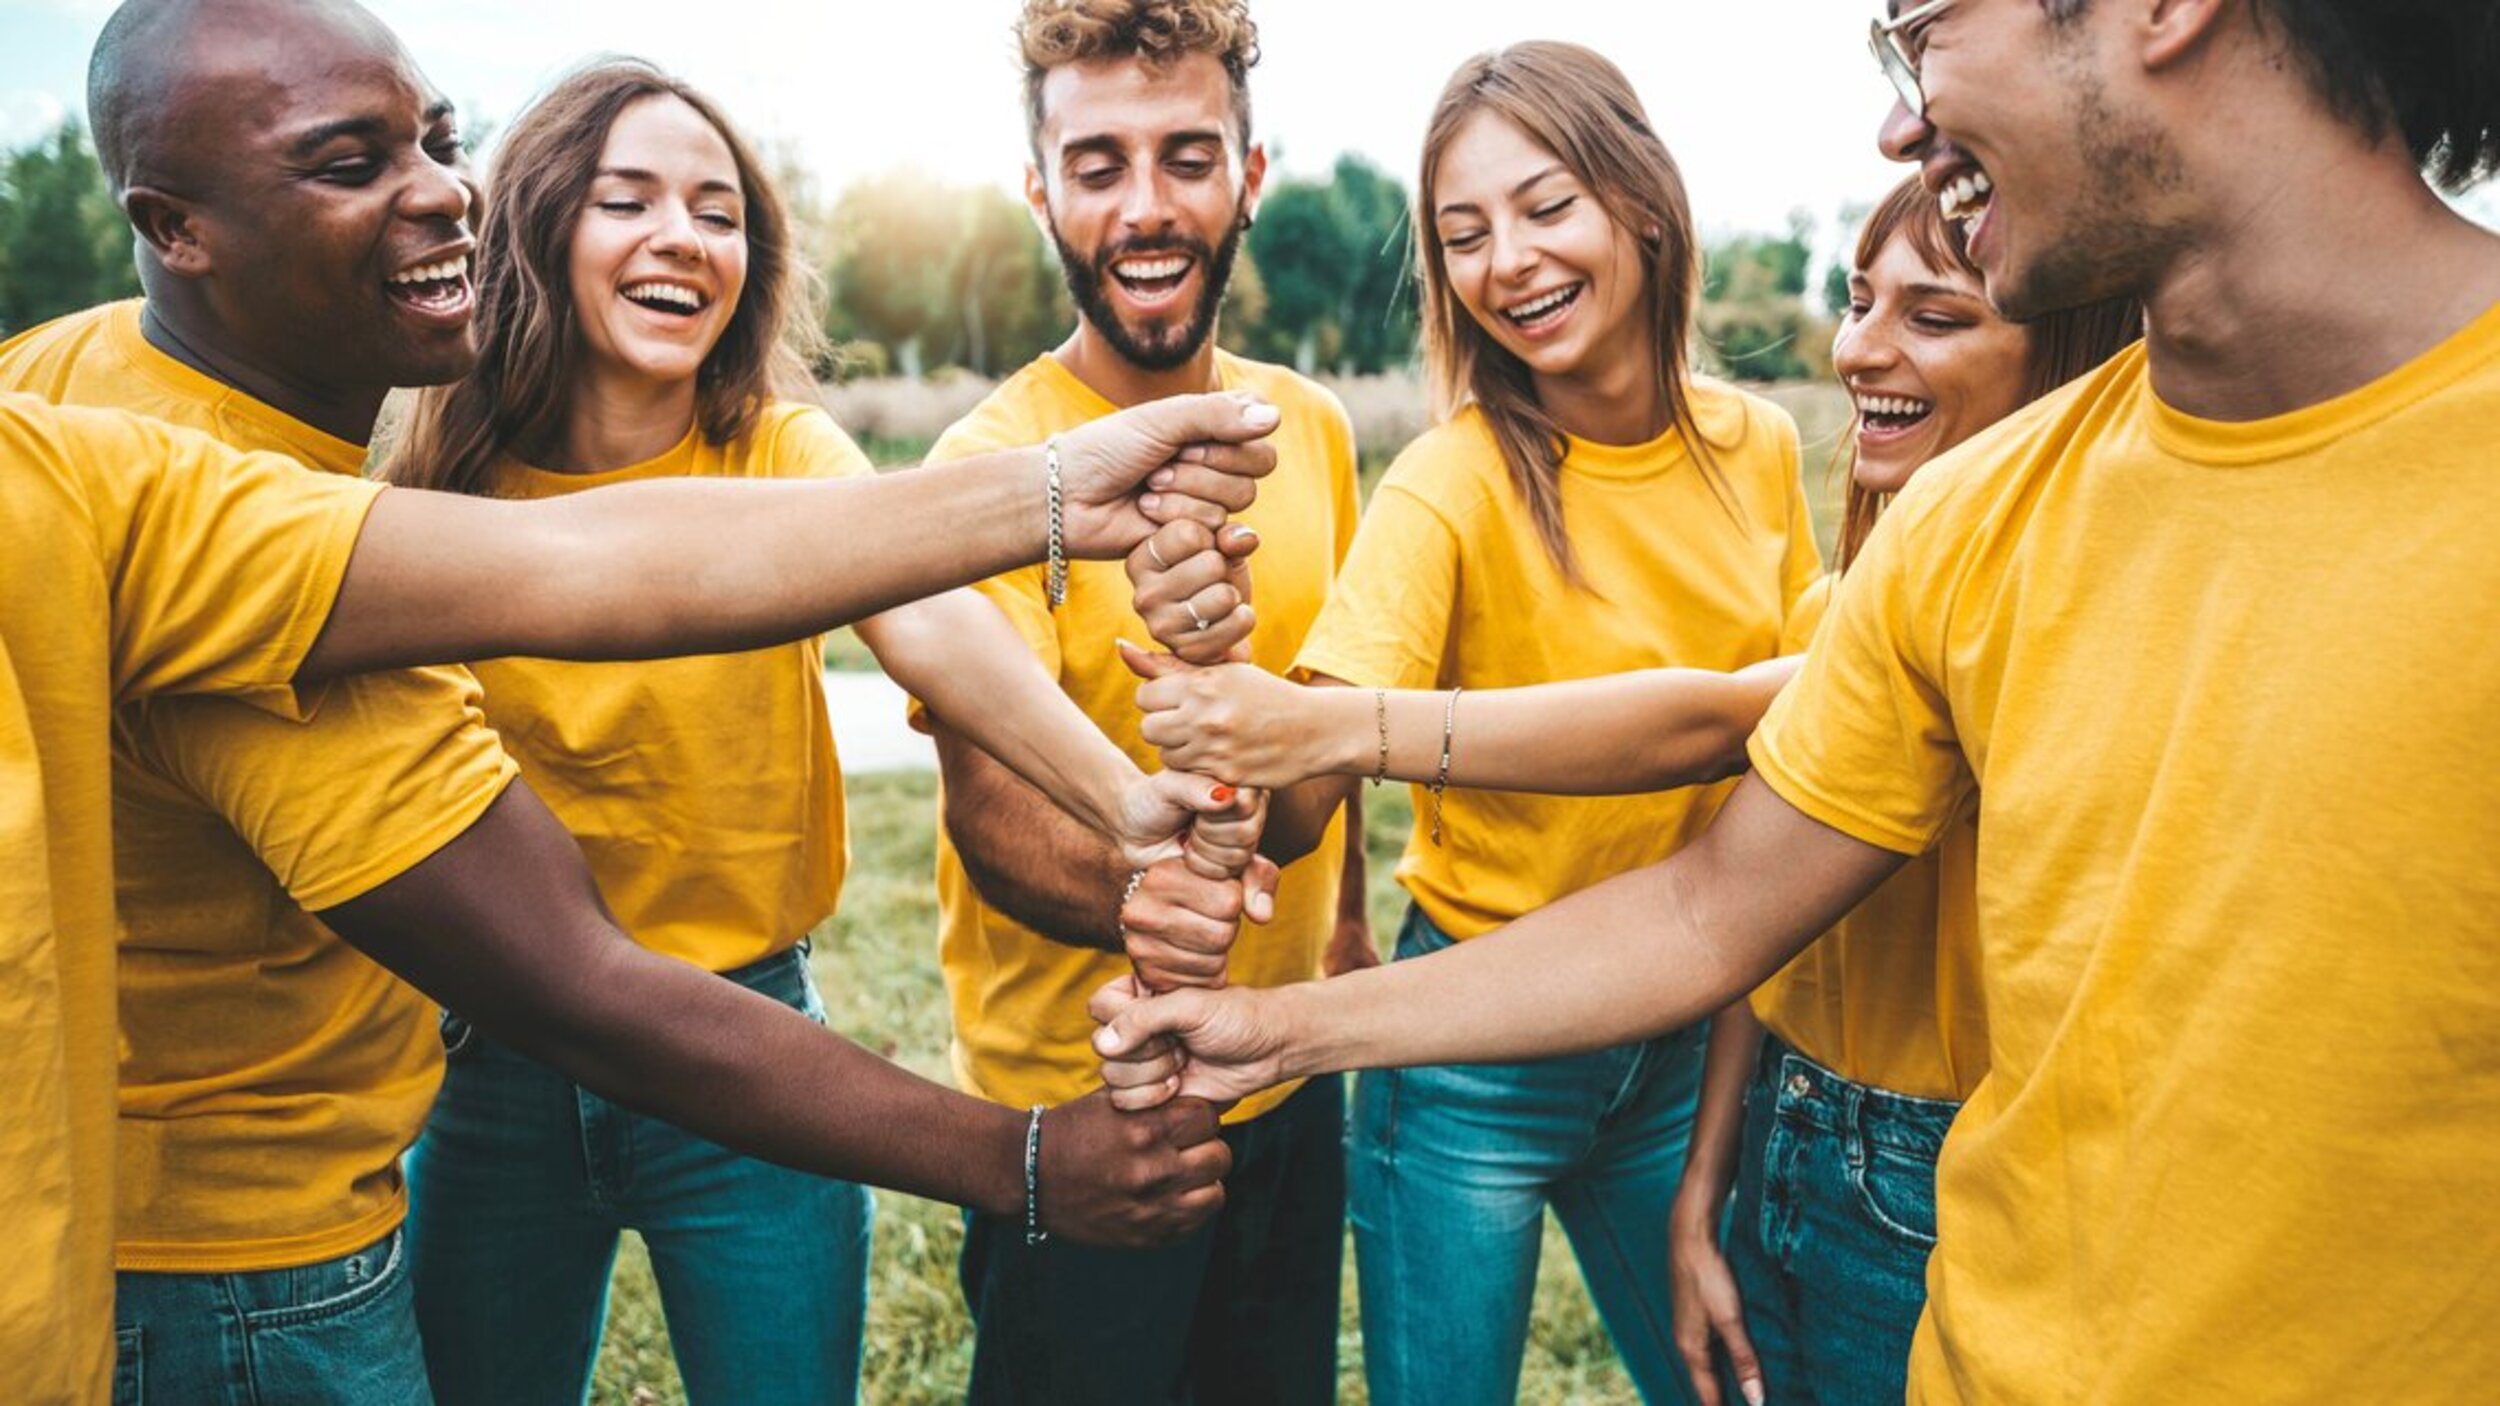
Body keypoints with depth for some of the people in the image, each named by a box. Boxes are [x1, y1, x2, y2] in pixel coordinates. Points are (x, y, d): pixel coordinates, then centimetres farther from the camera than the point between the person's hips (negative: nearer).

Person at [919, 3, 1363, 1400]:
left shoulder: (1312, 428, 0)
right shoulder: (993, 461, -17)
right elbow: (992, 811, -24)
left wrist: (1349, 933, 13)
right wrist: (1132, 896, -43)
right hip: (1081, 1113, -5)